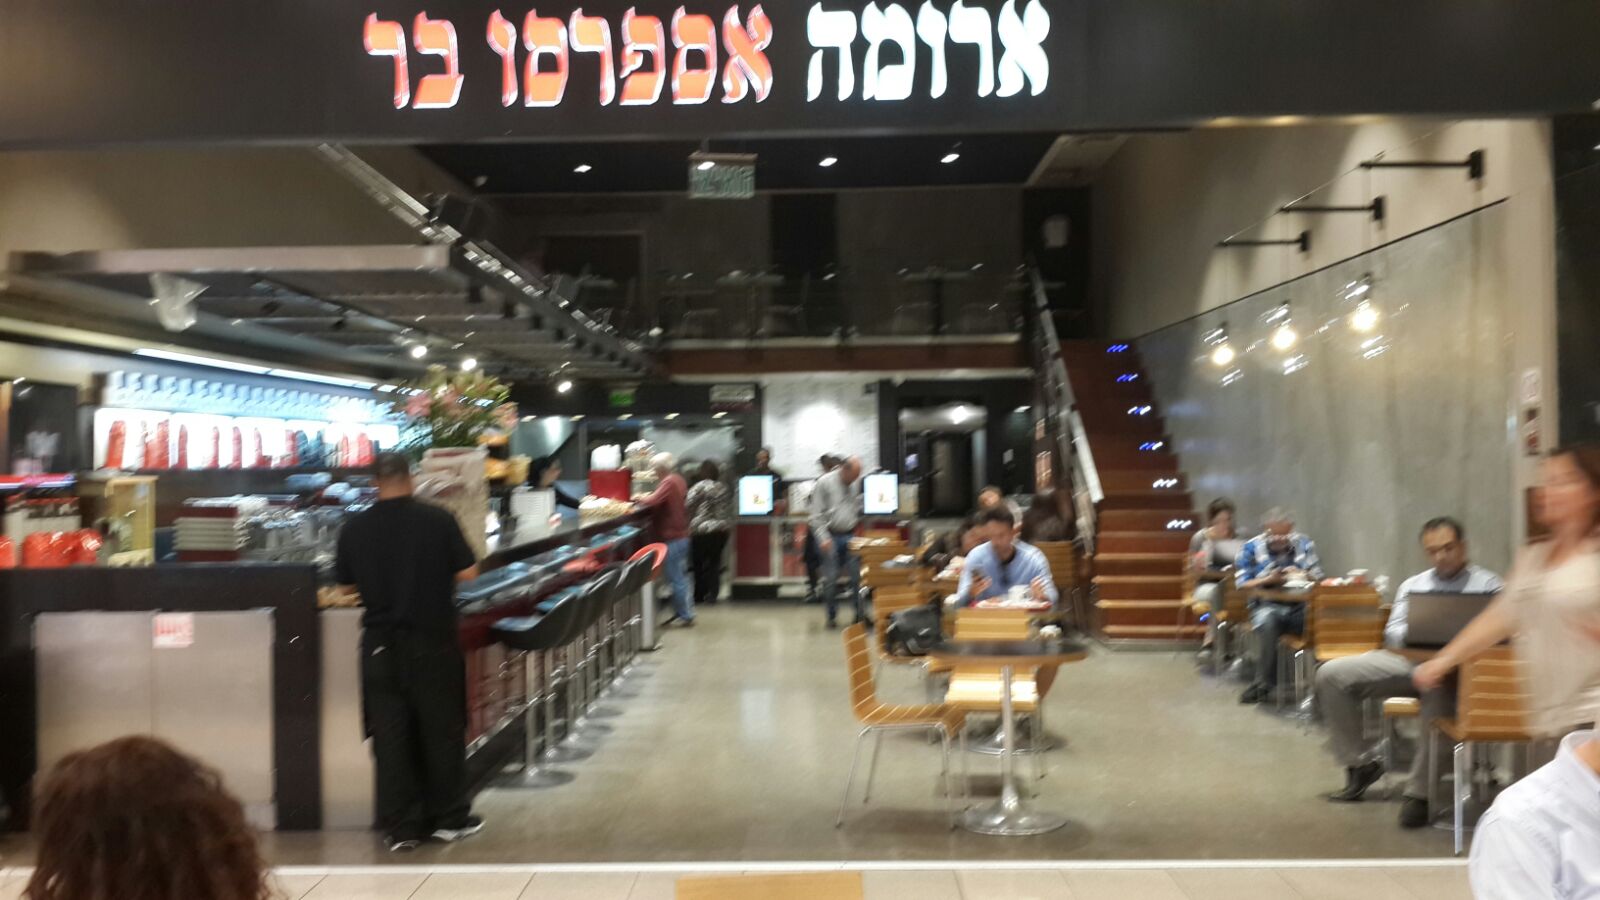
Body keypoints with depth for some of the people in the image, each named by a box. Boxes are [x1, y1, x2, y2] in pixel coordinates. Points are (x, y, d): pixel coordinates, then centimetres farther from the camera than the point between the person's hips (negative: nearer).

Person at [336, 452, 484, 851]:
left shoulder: (355, 528, -4)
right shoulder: (438, 520, -10)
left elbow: (346, 585, 5)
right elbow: (468, 573, -6)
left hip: (381, 643, 1)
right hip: (433, 640, -1)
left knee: (390, 733, 8)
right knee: (442, 729, 11)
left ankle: (400, 827, 11)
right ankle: (449, 817, 21)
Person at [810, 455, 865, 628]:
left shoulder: (857, 483, 6)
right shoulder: (824, 483, -8)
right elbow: (816, 515, -9)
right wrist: (823, 538, -14)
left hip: (850, 536, 4)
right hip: (831, 536, -4)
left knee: (857, 575, 1)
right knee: (831, 578, -2)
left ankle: (859, 613, 9)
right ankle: (832, 616, 9)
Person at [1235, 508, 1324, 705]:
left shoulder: (1304, 544, 11)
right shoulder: (1251, 547, 3)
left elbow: (1318, 577, 9)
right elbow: (1242, 584, -2)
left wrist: (1303, 576, -14)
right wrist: (1269, 579, -18)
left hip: (1300, 605, 2)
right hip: (1267, 605, -2)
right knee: (1267, 621, -38)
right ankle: (1265, 683, -25)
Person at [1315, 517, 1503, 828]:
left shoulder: (1488, 585, 12)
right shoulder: (1412, 585, 25)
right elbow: (1393, 633, 15)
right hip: (1408, 659, 5)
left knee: (1438, 682, -43)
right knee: (1332, 674, -14)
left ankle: (1419, 792, -31)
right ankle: (1362, 763, -1)